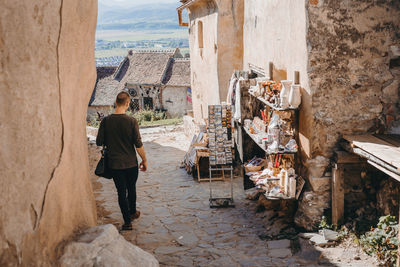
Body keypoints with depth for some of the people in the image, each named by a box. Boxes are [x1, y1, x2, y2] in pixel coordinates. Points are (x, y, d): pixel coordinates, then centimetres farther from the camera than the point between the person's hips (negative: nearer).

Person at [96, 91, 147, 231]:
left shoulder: (106, 121, -7)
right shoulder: (131, 121, -13)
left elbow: (99, 142, -2)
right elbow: (138, 144, -11)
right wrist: (144, 160, 1)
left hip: (115, 164, 0)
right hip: (131, 163, 0)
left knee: (121, 192, 7)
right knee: (131, 189, 21)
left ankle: (127, 221, 9)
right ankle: (132, 212, 40)